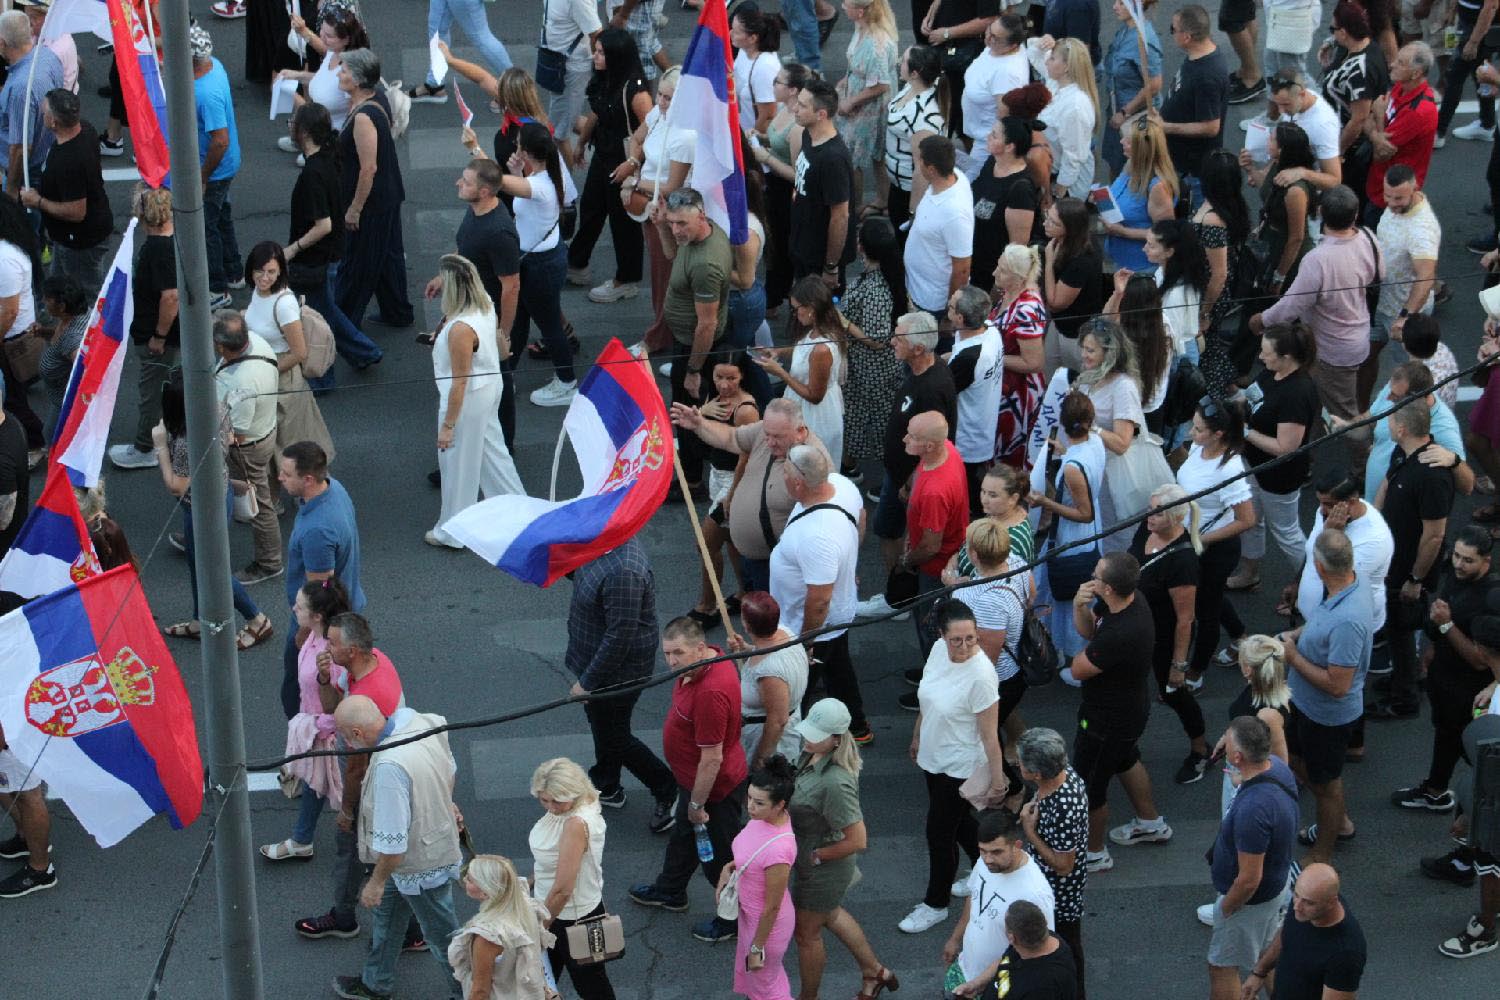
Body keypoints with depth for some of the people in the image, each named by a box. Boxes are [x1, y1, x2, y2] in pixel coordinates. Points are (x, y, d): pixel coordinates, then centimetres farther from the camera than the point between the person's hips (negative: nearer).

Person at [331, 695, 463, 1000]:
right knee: (385, 911, 27)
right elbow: (450, 770, 9)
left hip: (421, 866, -9)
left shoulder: (390, 767, -39)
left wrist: (377, 881, -15)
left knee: (441, 935, 13)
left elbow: (392, 841, -31)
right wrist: (445, 803, 29)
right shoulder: (419, 721, -12)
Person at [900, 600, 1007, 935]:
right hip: (934, 758, 7)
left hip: (960, 766, -7)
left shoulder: (980, 675, -32)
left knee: (940, 833, 8)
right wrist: (917, 736, 20)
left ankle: (935, 904, 29)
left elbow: (990, 735, -25)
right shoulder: (939, 650, -11)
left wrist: (997, 781, -20)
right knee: (959, 822, 25)